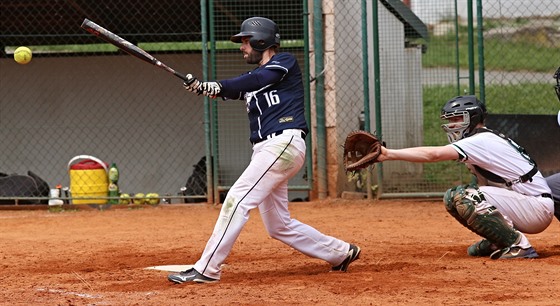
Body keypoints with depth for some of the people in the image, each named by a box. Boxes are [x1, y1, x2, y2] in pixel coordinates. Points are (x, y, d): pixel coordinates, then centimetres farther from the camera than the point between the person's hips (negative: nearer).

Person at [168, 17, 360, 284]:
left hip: (284, 143, -10)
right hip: (266, 151, 10)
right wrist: (201, 88, -17)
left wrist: (217, 87, -32)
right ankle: (341, 253, 24)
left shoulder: (285, 62, 0)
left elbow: (258, 80, -19)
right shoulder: (253, 78, 23)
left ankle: (206, 270, -21)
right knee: (279, 227, 12)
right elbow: (234, 90, 4)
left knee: (237, 200, -18)